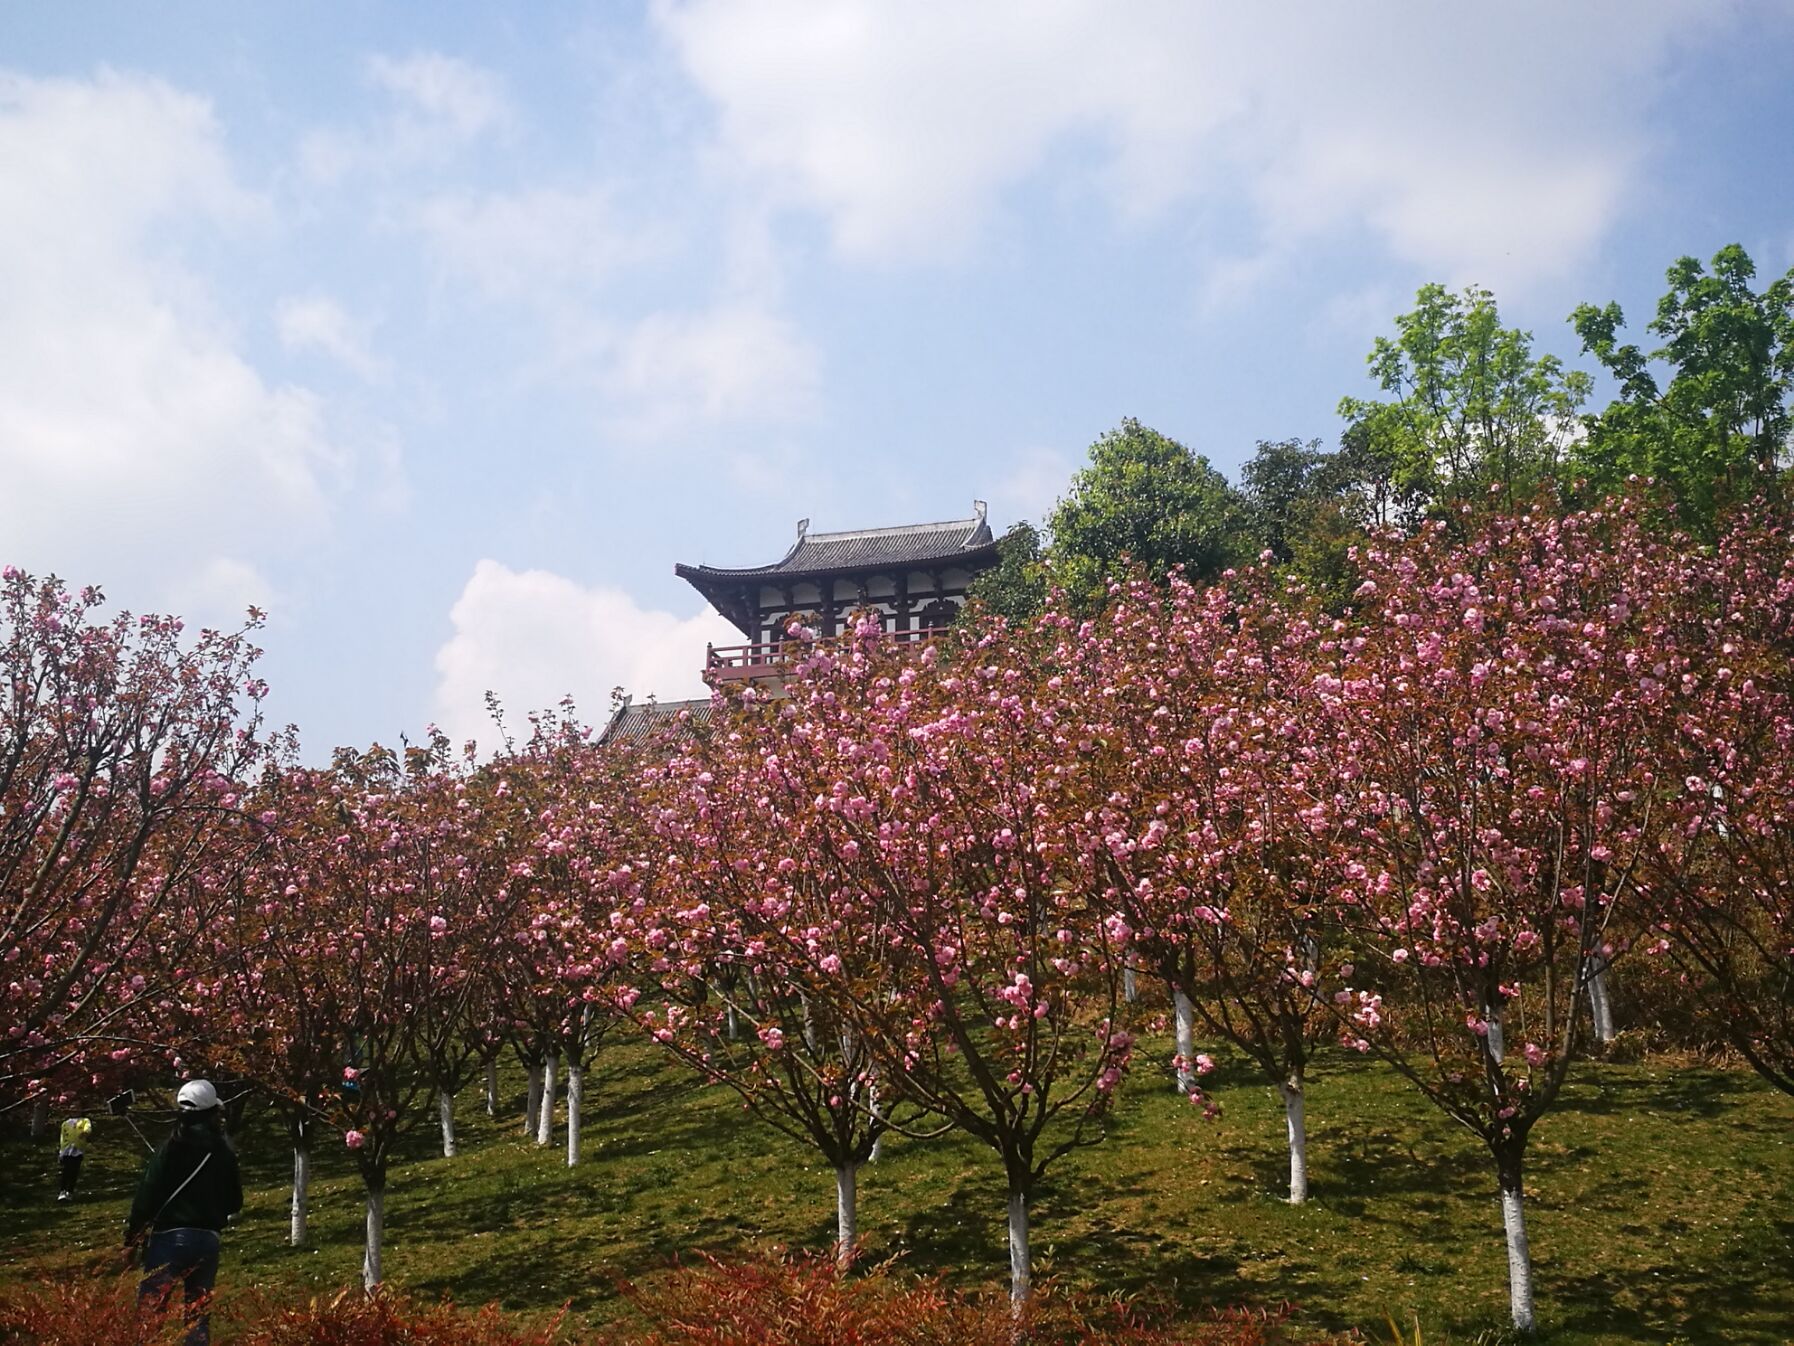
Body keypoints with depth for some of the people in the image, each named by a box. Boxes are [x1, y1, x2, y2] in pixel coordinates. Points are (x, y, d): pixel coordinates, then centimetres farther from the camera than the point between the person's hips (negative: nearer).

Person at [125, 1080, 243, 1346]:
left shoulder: (172, 1147, -9)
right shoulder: (224, 1152, 3)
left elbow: (148, 1194, -11)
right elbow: (235, 1202, 10)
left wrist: (133, 1231, 1)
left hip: (171, 1237, -4)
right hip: (208, 1240, 4)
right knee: (198, 1310, 12)